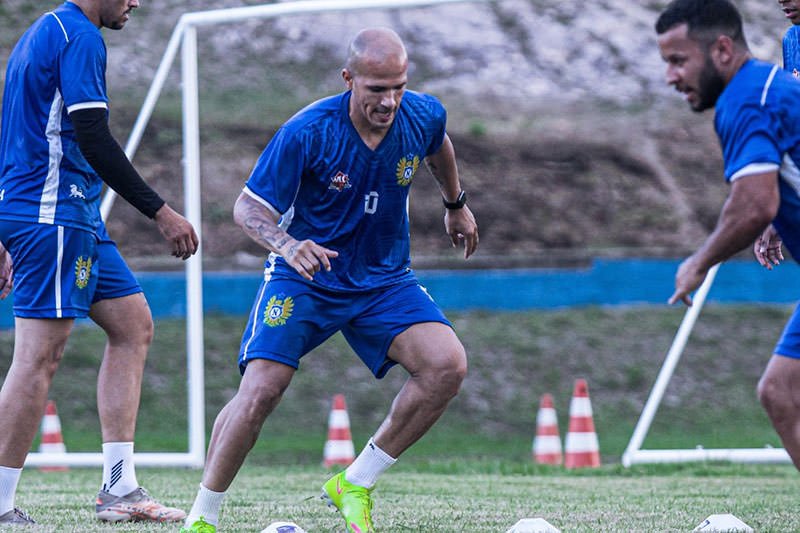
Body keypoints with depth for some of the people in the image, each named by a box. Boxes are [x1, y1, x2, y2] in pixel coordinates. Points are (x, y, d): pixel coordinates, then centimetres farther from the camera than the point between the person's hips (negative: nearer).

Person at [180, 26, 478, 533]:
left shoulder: (423, 116, -11)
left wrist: (457, 204, 32)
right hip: (304, 278, -4)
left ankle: (356, 485, -4)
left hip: (385, 279, 4)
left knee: (448, 365, -19)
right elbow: (249, 207, -18)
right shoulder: (306, 133, -23)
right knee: (260, 390, -21)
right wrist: (287, 245, -39)